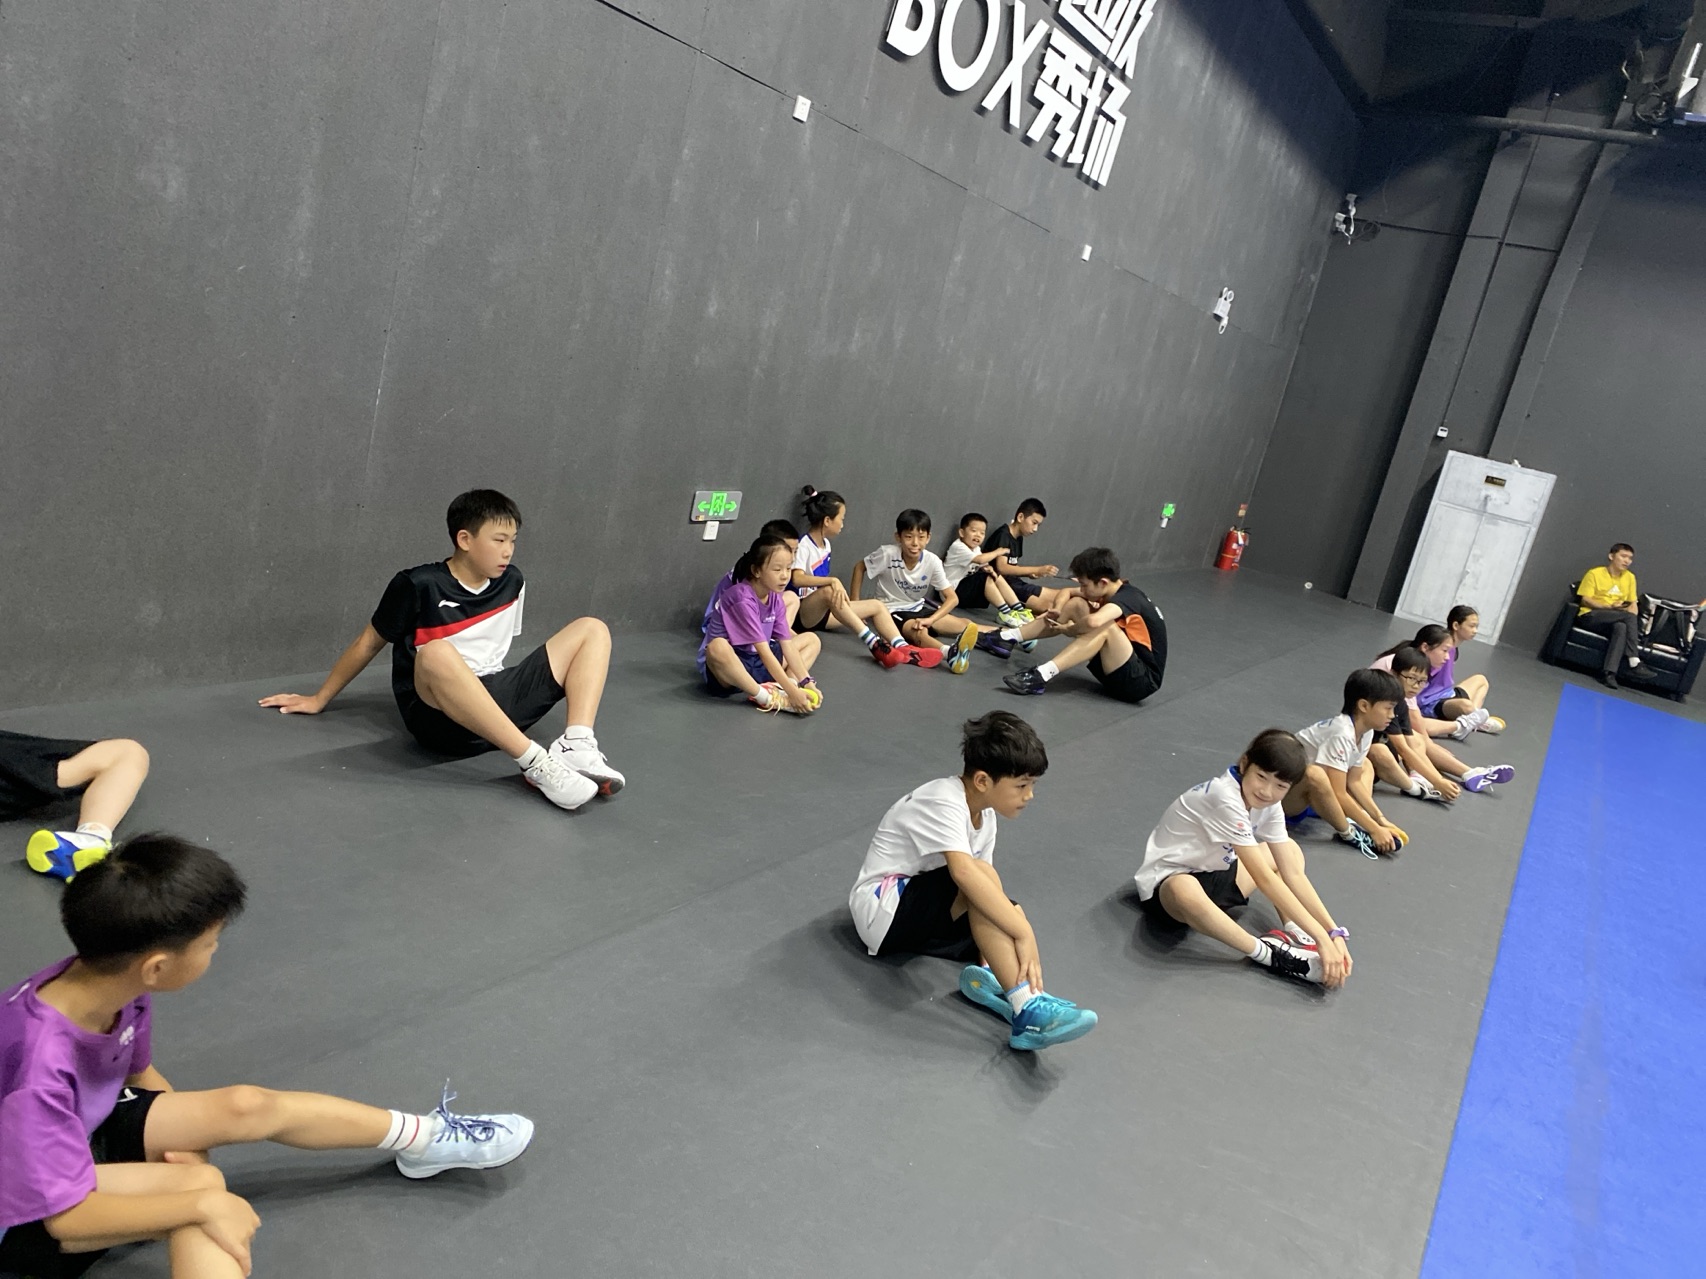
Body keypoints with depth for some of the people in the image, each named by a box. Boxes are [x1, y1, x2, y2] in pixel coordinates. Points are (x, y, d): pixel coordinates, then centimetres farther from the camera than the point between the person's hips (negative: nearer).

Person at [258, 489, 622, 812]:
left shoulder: (512, 583, 8)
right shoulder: (419, 586, -7)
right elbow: (368, 644, 6)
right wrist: (319, 700, 14)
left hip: (499, 698, 6)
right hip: (439, 717, -5)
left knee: (592, 630, -5)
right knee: (435, 653, -40)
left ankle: (577, 746, -29)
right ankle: (535, 762, -41)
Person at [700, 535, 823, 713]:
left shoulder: (775, 597, -1)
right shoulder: (742, 598, -25)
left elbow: (787, 644, -3)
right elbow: (764, 651, -29)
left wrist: (806, 683, -14)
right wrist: (793, 692, -33)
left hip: (756, 662, 9)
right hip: (728, 664, -8)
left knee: (811, 640, 6)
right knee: (718, 647, -42)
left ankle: (781, 688, -21)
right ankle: (768, 698, -30)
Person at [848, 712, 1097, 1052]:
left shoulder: (984, 814, 6)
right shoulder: (945, 803, -23)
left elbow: (985, 883, 1)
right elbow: (964, 872, -40)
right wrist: (1024, 932, -43)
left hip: (921, 913, 9)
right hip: (883, 909, -9)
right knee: (981, 877, -33)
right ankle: (1028, 1008, -41)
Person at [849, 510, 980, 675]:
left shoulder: (932, 561, -15)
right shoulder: (888, 553, -22)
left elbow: (952, 597, -14)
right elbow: (859, 568, -5)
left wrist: (930, 620, -29)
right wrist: (854, 605, -7)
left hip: (919, 607, 6)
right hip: (892, 610, -6)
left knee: (966, 626, -8)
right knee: (918, 633, -38)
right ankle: (949, 653, -66)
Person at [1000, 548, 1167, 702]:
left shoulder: (1127, 598, -24)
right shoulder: (1115, 590, 2)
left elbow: (1093, 622, -46)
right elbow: (1068, 592, 18)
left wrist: (1068, 629, -25)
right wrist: (1058, 611, -3)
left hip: (1143, 681, -9)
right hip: (1123, 666, 9)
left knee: (1106, 627, -35)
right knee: (1076, 604, 3)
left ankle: (1042, 675, -40)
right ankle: (1009, 636, 1)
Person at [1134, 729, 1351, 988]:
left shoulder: (1268, 803, -5)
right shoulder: (1225, 798, -30)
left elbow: (1293, 873, -5)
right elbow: (1264, 879, -30)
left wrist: (1333, 932, -15)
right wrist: (1322, 938, -30)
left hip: (1213, 873, 9)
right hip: (1168, 881, -9)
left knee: (1290, 851, 13)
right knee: (1186, 892, -43)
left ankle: (1290, 931, -11)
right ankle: (1271, 954, -27)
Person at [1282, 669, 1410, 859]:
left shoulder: (1365, 731, -2)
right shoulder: (1341, 734, -28)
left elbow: (1354, 781, 4)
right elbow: (1338, 794, -29)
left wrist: (1381, 820, -4)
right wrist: (1374, 829, -24)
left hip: (1311, 796, 10)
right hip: (1281, 794, -10)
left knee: (1364, 765, 19)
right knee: (1314, 774, -40)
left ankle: (1354, 822, -7)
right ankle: (1347, 833, -17)